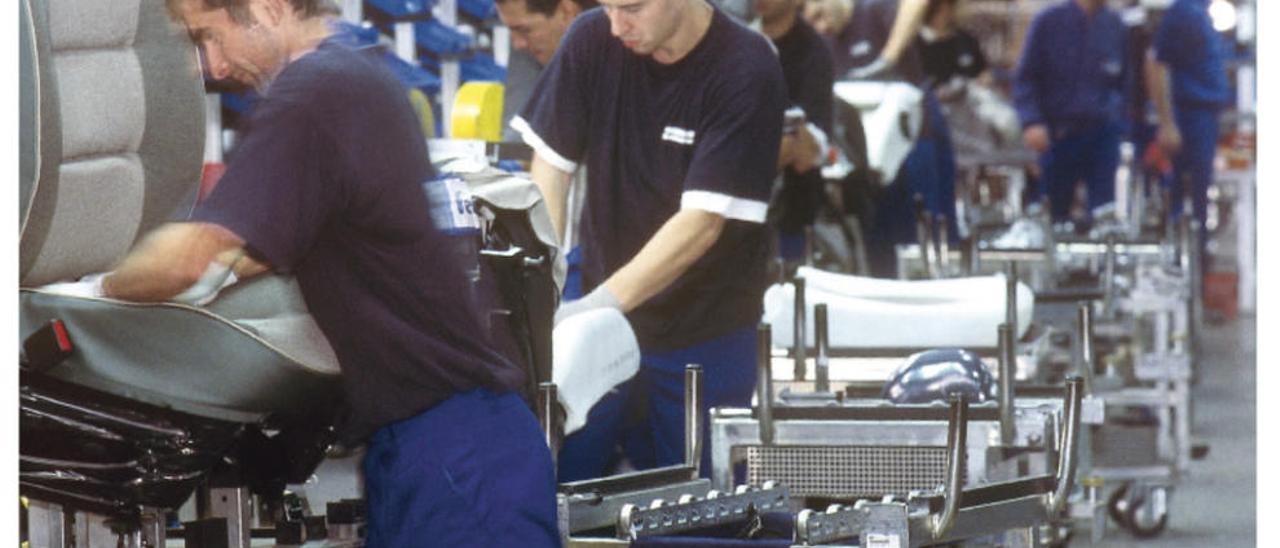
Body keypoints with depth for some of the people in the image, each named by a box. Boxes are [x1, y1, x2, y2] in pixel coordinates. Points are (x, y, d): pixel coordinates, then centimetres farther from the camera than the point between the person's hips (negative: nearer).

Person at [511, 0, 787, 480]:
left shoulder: (746, 72, -18)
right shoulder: (592, 40, -6)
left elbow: (703, 221, -22)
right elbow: (549, 166, -3)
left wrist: (602, 304, -31)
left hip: (705, 332, -3)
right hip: (604, 317, 3)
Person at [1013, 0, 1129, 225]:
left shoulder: (1115, 26, 5)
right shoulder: (1049, 21, -1)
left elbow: (1125, 82, 15)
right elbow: (1025, 78, -1)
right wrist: (1031, 122, -14)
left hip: (1103, 132, 1)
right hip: (1058, 136, -1)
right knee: (1054, 213, 6)